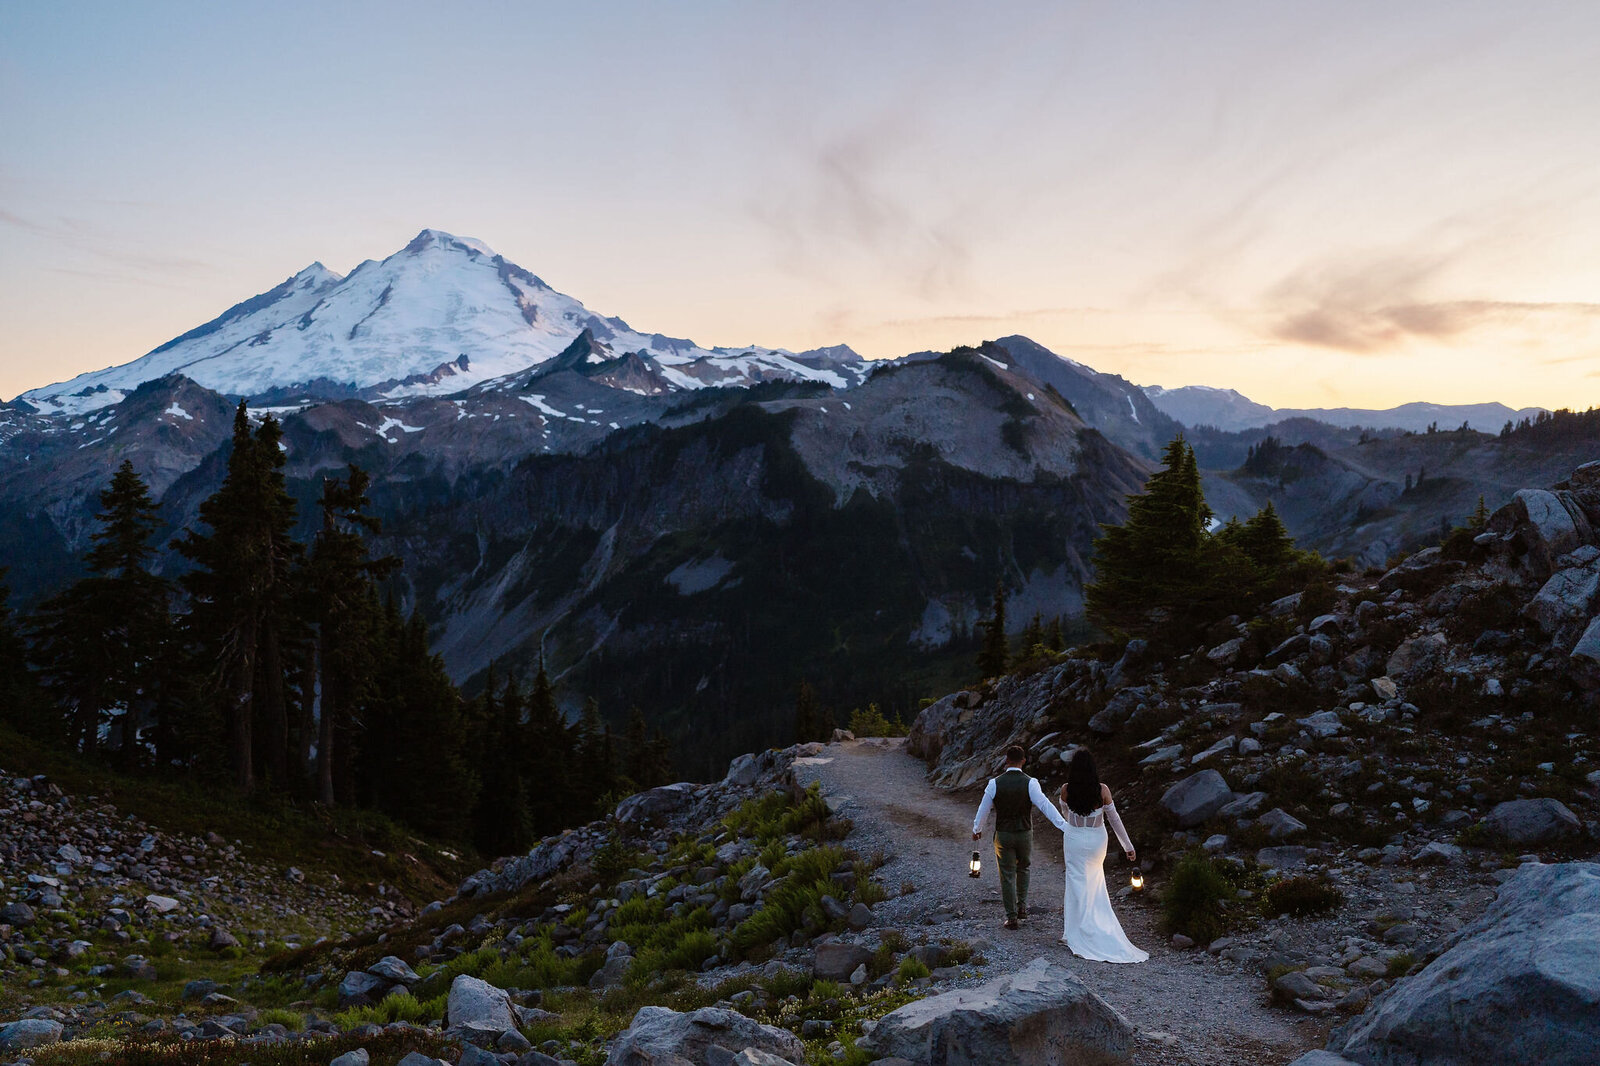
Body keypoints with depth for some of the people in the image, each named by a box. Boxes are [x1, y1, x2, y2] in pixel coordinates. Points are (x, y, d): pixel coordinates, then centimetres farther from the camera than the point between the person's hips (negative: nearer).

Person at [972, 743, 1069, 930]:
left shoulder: (994, 784, -10)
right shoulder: (1030, 783, -14)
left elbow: (983, 808, 1)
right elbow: (1046, 806, -20)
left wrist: (977, 829, 18)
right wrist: (1065, 827, -20)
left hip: (1003, 835, 0)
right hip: (1025, 835, 1)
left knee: (1007, 876, 9)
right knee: (1023, 869, 26)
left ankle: (1011, 917, 13)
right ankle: (1022, 906, 21)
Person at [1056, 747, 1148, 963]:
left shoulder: (1066, 790, -12)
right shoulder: (1102, 790, -13)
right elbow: (1114, 819, -7)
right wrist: (1128, 846, 1)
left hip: (1074, 840, -1)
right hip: (1097, 841, 1)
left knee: (1078, 885, 5)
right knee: (1095, 885, 21)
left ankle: (1078, 935, 6)